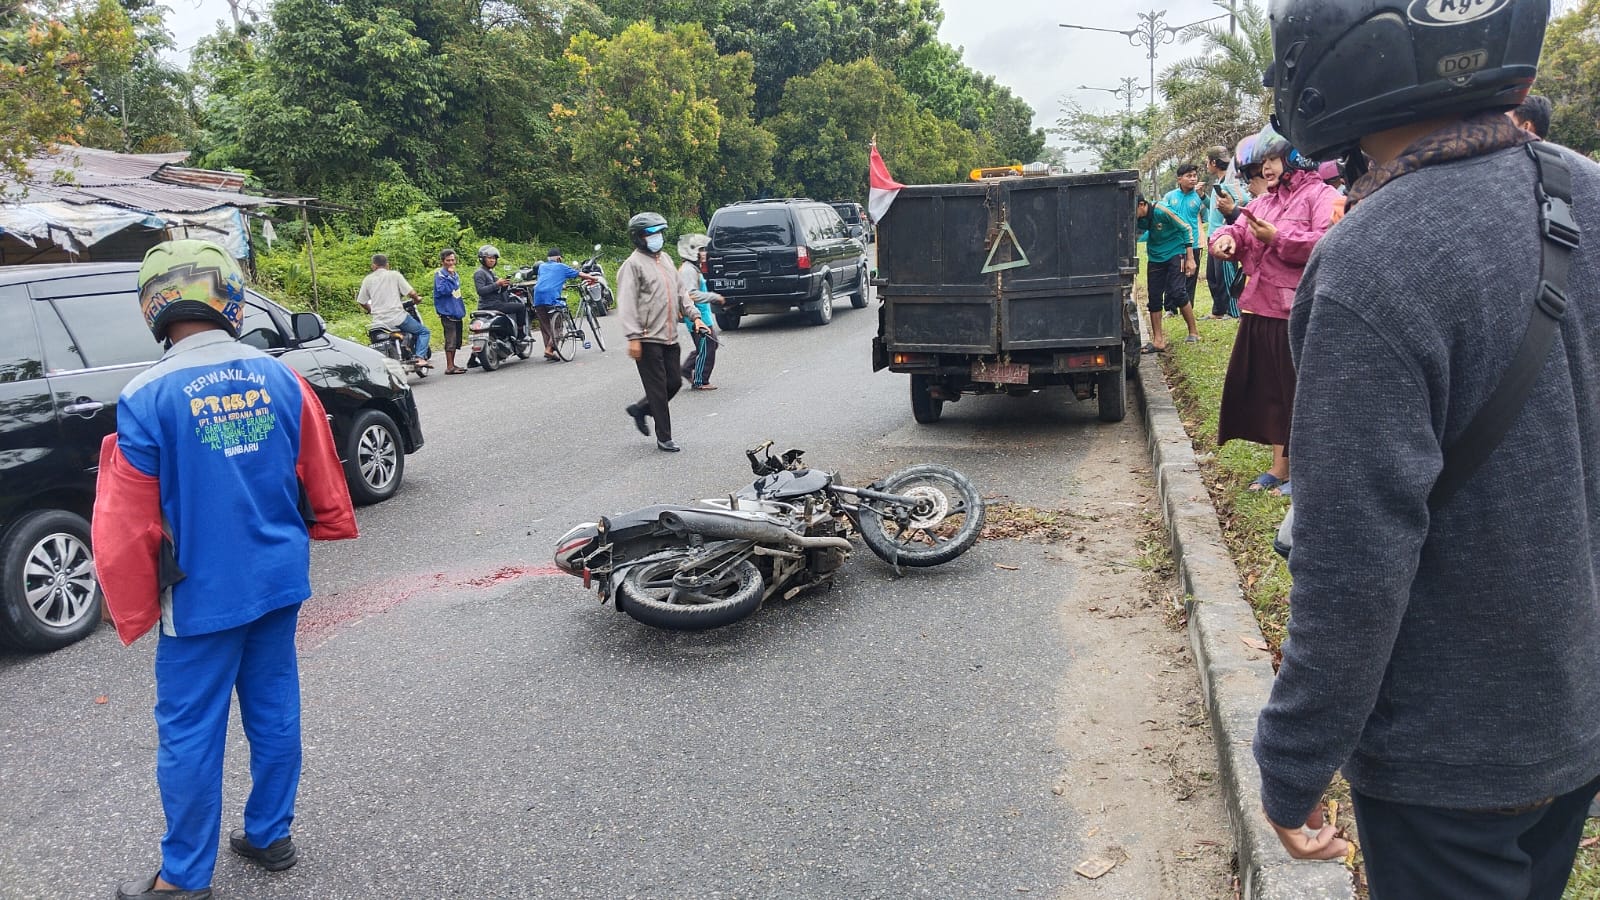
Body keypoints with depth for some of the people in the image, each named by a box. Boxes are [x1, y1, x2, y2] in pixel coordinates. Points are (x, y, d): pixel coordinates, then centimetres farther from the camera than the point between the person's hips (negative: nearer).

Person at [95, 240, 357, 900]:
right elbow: (322, 479, 6)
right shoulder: (279, 378, -4)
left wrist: (133, 613, 1)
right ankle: (270, 836, 33)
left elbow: (130, 526, -12)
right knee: (274, 711, 17)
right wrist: (325, 529, 25)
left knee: (190, 733, 9)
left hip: (203, 593, -4)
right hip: (279, 580, 5)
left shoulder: (147, 399, -15)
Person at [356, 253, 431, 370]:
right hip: (397, 318, -4)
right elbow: (411, 293, -4)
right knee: (424, 331, 11)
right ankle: (420, 358, -7)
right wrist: (417, 298, 18)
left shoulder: (367, 279, 10)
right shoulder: (394, 275, 1)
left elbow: (361, 302, 12)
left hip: (378, 322, 4)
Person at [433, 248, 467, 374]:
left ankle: (452, 364, 21)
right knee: (450, 340, -11)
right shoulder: (440, 274, -8)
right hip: (447, 311, -8)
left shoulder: (455, 273, 16)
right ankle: (449, 367, -10)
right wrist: (450, 276, -19)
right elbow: (443, 290, -24)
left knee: (457, 340, 12)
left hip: (457, 312, 9)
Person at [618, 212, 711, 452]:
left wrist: (694, 316, 11)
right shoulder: (633, 265, -8)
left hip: (669, 337, 8)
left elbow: (680, 293, 24)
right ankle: (664, 438, 8)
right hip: (648, 339, -8)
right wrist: (633, 337, -22)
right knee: (658, 389, -2)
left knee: (674, 383, 10)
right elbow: (627, 304, -15)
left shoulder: (665, 261, 18)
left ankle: (639, 410, 30)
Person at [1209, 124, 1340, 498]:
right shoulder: (1264, 201, 18)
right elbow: (1237, 231, 15)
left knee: (1298, 395, 0)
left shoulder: (1321, 196, -8)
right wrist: (1226, 238, -9)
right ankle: (1278, 468, 24)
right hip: (1260, 311, 8)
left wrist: (1277, 237, -21)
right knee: (1268, 391, 13)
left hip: (1298, 314, -8)